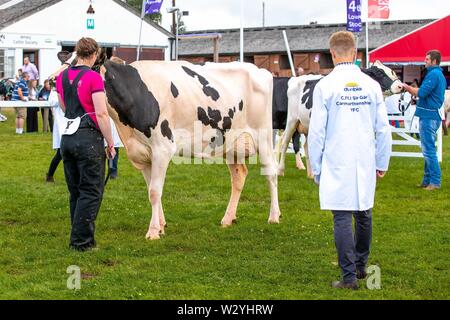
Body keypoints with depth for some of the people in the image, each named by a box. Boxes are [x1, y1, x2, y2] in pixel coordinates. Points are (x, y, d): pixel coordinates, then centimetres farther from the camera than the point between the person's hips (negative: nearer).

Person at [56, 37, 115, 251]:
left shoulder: (62, 77, 9)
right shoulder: (94, 77, -11)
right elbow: (101, 114, -15)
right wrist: (110, 143, -9)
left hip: (67, 137, 7)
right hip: (89, 138, -7)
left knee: (76, 192, 15)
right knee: (91, 192, 2)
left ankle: (79, 239, 21)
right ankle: (81, 241, 2)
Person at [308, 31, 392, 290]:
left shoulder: (325, 86, -9)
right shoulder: (372, 85, 0)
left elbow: (317, 131, -6)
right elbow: (383, 129, 5)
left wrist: (316, 168, 3)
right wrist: (382, 163, 16)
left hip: (336, 164, -3)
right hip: (366, 163, 4)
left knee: (342, 217, 0)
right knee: (364, 213, 17)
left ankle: (349, 276, 0)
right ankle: (360, 266, 32)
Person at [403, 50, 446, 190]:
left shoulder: (433, 74, -15)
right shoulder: (440, 75, 18)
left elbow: (421, 93, -21)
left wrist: (407, 87, -6)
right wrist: (410, 89, 11)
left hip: (429, 117, -11)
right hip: (433, 115, 11)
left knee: (429, 150, -8)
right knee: (428, 149, 14)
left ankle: (435, 181, -6)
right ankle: (427, 181, 19)